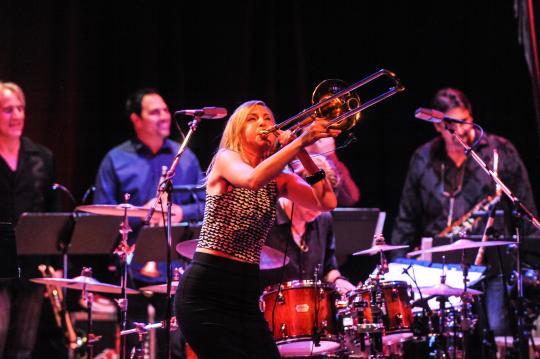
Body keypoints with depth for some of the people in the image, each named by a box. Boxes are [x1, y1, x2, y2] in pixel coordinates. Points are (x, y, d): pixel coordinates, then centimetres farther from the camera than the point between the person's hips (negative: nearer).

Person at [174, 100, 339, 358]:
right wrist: (300, 141, -31)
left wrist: (304, 155, -8)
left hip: (246, 293, 6)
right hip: (205, 290, -6)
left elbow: (326, 202, -3)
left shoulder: (279, 180, 13)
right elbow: (253, 179, -26)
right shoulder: (226, 159, -2)